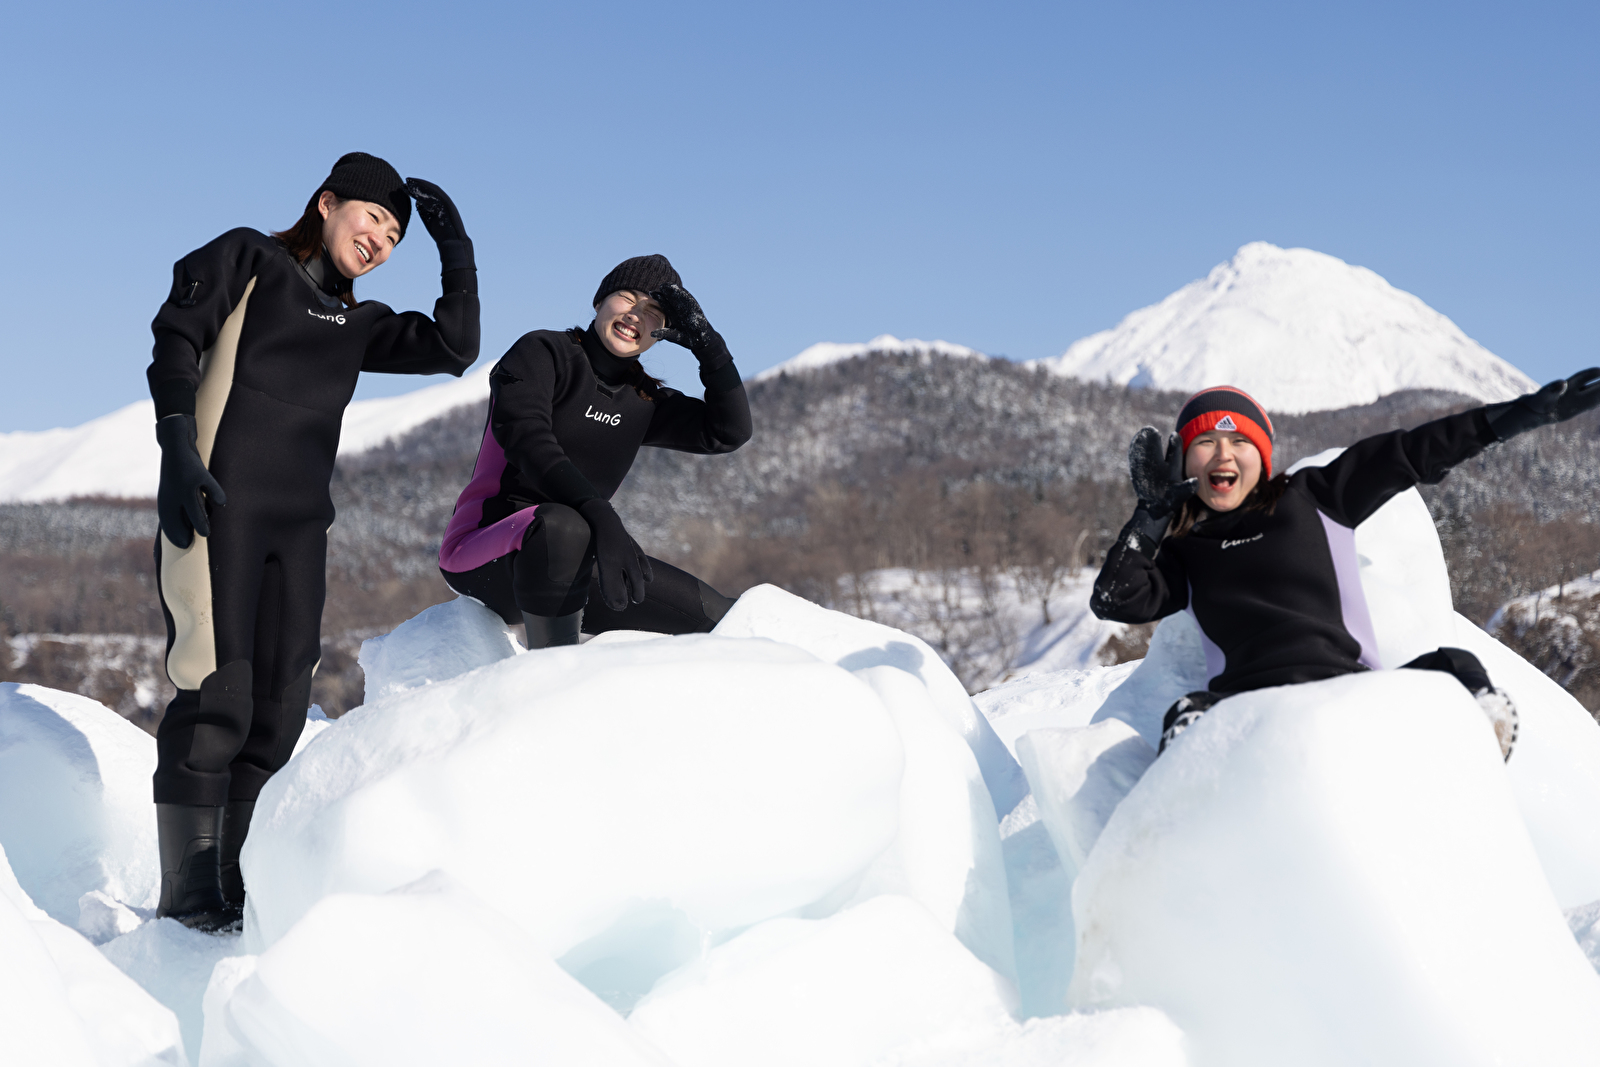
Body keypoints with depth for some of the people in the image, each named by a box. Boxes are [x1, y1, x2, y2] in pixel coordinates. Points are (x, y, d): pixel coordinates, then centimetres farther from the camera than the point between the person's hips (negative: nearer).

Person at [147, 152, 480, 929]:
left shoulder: (357, 324, 23)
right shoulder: (245, 260, 8)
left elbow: (454, 348, 16)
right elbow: (175, 340, -3)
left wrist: (456, 252, 8)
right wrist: (179, 447, -17)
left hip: (298, 526, 7)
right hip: (217, 505, -7)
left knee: (278, 713, 1)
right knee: (216, 700, -14)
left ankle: (229, 894, 5)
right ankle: (185, 901, -12)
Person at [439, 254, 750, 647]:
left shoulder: (642, 401, 14)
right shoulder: (542, 352, -4)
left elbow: (729, 431, 7)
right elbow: (525, 437, -22)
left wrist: (706, 341, -4)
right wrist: (601, 517, -37)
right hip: (484, 559, -7)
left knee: (720, 617, -2)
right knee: (563, 526, -42)